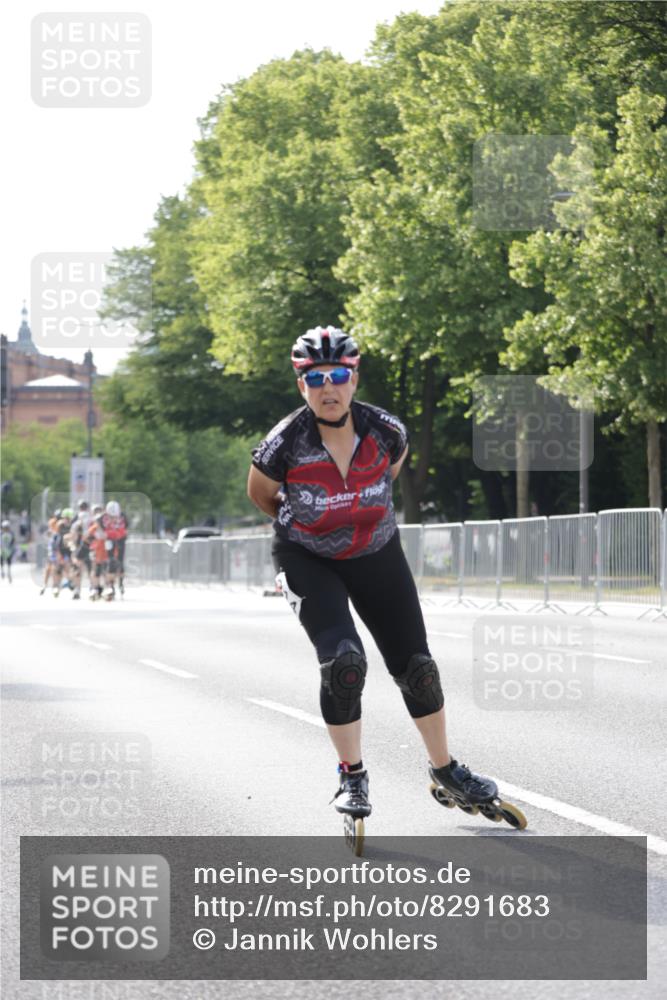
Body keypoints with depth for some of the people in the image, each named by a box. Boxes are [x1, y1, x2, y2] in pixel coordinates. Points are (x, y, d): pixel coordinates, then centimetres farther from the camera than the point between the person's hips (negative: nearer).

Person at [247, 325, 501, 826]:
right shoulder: (285, 443, -24)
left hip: (377, 556, 3)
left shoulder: (385, 430, -17)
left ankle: (446, 770, 26)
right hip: (308, 560, -3)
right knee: (343, 660, -22)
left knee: (415, 665, 5)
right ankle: (352, 776, -4)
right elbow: (260, 493, -2)